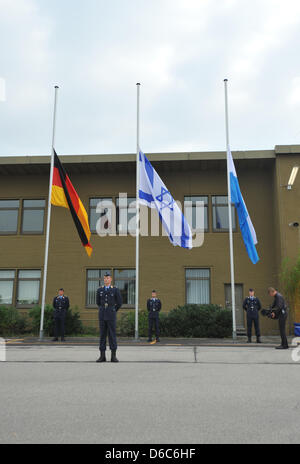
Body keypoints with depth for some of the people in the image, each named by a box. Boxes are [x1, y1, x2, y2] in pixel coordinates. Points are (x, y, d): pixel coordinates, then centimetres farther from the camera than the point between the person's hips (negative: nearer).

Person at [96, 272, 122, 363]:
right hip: (102, 315, 3)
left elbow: (119, 303, 5)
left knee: (112, 334, -3)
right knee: (102, 334, 3)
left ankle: (114, 356, 2)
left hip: (111, 315, -3)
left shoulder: (115, 290, -1)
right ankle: (102, 356, 7)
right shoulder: (99, 290, 8)